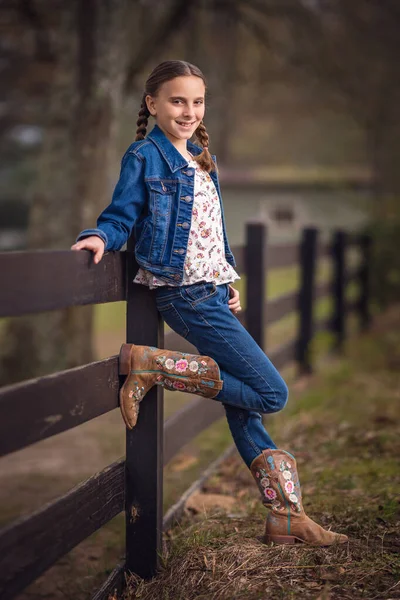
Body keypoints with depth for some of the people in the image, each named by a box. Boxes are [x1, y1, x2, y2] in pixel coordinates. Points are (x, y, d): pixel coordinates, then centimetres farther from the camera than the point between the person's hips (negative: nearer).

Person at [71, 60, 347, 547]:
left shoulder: (203, 160, 19)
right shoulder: (145, 156, -5)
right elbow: (122, 215, -7)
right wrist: (101, 236, -28)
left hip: (214, 292, 8)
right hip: (185, 293, -8)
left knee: (243, 405, 9)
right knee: (270, 393, -11)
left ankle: (286, 516, 15)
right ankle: (150, 364, -9)